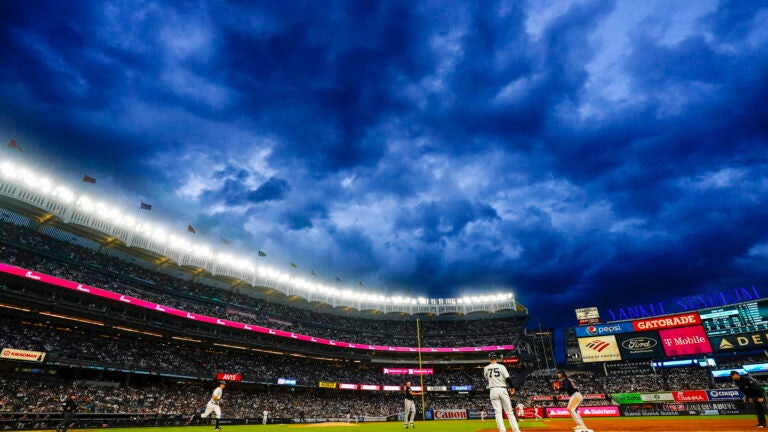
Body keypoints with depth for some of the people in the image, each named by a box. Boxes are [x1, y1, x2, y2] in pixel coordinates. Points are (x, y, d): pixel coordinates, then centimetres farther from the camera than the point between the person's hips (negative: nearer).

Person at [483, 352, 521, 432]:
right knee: (509, 412, 7)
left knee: (498, 412, 2)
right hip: (502, 390, -1)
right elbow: (508, 378, -11)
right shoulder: (501, 366, -4)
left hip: (493, 391, 1)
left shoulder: (486, 368, 3)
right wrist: (512, 387, 2)